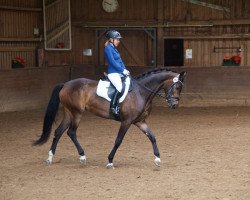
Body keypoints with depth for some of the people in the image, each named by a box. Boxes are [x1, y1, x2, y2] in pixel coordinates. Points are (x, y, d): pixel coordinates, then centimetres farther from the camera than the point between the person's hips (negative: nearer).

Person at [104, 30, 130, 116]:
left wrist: (124, 69, 4)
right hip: (113, 73, -10)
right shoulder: (108, 48, -10)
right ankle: (113, 107, -26)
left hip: (119, 73, 10)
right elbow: (112, 62, -17)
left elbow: (120, 60, 19)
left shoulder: (113, 48, 18)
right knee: (120, 87, -29)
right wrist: (122, 70, -15)